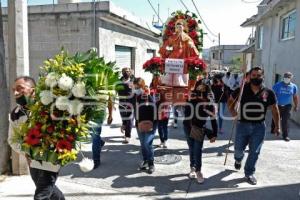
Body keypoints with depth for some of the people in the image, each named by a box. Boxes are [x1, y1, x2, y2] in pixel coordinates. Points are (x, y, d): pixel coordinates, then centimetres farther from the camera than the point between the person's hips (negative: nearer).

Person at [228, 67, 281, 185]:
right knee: (238, 149, 12)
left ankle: (249, 173, 25)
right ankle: (238, 159, 47)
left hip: (259, 127, 0)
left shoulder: (268, 93, -5)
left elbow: (274, 110, 6)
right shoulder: (242, 90, -7)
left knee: (254, 152, 5)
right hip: (242, 125, 0)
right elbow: (230, 100, 8)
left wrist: (277, 126, 6)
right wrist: (232, 111, -9)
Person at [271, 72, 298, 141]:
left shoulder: (294, 86, -1)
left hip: (287, 106, 1)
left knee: (285, 121, -4)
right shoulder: (278, 85, -10)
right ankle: (273, 130, 35)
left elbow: (295, 97, 9)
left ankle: (285, 135, 3)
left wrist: (296, 106, 13)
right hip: (277, 105, -1)